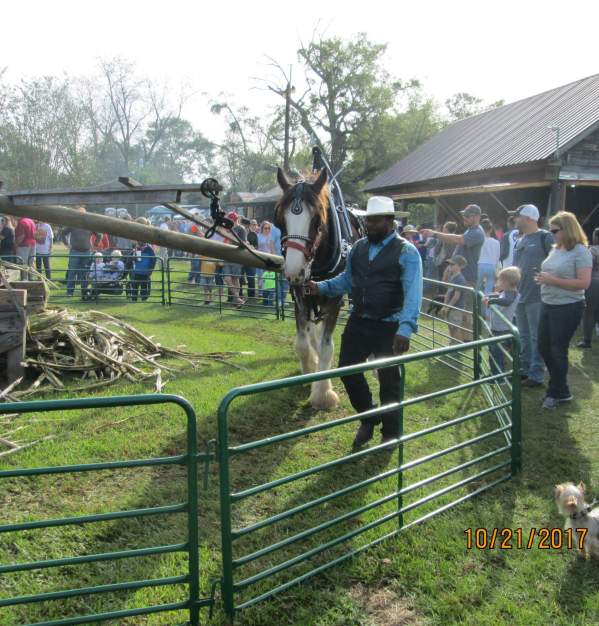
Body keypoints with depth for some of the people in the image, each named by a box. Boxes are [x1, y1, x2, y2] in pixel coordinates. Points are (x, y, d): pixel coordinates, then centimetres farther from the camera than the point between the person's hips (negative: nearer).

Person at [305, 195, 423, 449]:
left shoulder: (406, 252, -13)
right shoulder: (358, 247, 6)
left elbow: (412, 293, -22)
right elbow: (346, 280, 15)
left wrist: (406, 328, -35)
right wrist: (320, 287, -3)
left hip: (388, 326, -5)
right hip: (358, 322, 6)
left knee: (389, 380, 5)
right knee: (347, 370, 10)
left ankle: (390, 434, 26)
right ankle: (368, 417, 35)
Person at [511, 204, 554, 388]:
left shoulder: (545, 237, -10)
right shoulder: (520, 240, 13)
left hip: (537, 297, -7)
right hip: (520, 296, 8)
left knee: (536, 338, -1)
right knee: (524, 337, 15)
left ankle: (536, 375, 6)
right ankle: (525, 370, 26)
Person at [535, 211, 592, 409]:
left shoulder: (581, 252, -15)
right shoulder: (555, 249, 8)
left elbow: (584, 283, -21)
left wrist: (552, 280, -24)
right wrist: (542, 278, -2)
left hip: (568, 308, -8)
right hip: (548, 305, 8)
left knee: (558, 350, 2)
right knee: (543, 347, 14)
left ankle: (556, 393, 20)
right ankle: (561, 389, 30)